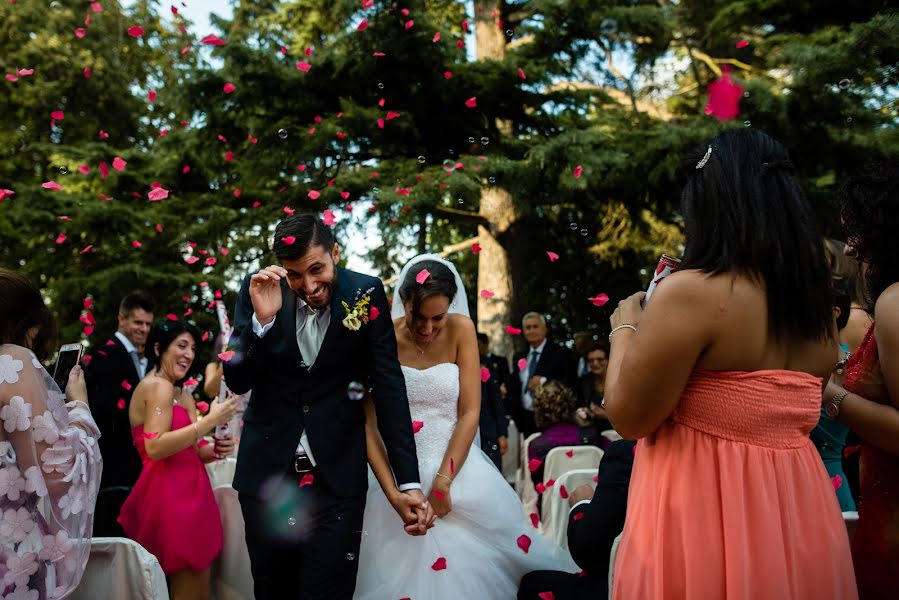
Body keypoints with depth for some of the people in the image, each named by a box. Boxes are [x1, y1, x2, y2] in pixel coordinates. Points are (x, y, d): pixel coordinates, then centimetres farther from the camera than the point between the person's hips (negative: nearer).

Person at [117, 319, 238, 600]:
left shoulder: (183, 394, 18)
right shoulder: (157, 386, -11)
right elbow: (155, 447, -23)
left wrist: (215, 450, -4)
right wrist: (209, 421, -23)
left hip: (188, 494, 10)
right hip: (171, 497, -10)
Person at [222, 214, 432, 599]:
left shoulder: (366, 294, -8)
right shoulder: (258, 290, -6)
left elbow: (389, 388, -7)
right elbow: (237, 383, -6)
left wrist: (408, 483, -13)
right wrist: (261, 318, -23)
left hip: (338, 475, -1)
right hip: (266, 470, 2)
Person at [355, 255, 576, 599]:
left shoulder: (460, 330, -3)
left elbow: (470, 413, -7)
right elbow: (368, 424, -7)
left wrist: (442, 481, -15)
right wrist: (391, 492, -17)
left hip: (459, 470, 1)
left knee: (476, 568, 5)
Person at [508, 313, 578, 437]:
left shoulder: (561, 354, -1)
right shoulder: (519, 357, 16)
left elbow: (571, 383, -9)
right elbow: (514, 388, 20)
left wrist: (544, 382, -16)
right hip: (527, 420, 5)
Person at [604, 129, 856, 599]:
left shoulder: (691, 293, -19)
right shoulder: (819, 304, 5)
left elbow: (628, 418, -13)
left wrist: (624, 329, 2)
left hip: (705, 508, -7)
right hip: (799, 509, 7)